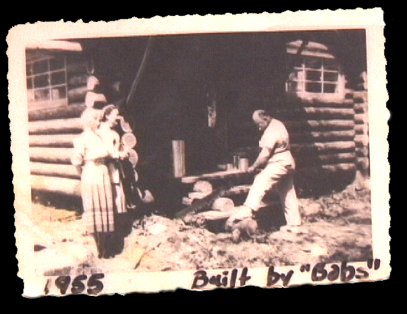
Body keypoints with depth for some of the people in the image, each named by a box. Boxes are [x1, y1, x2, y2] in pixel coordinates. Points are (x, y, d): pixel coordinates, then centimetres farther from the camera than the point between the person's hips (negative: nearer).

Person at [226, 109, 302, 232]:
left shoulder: (271, 132, -20)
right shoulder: (277, 124, 13)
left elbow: (265, 154, -22)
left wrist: (254, 166, -11)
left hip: (278, 164, -11)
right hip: (287, 163, 11)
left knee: (260, 183, -22)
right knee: (288, 194, 13)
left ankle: (246, 212, -35)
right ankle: (294, 224, 18)